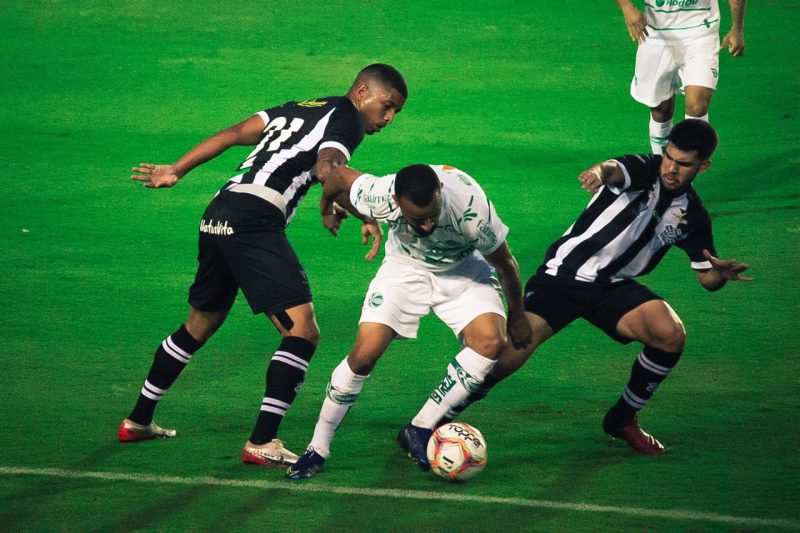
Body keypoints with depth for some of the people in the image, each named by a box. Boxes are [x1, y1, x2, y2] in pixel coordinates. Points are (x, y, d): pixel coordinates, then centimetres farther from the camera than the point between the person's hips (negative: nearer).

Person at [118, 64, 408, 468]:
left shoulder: (299, 109, 25)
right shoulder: (346, 118, 1)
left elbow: (234, 133, 22)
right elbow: (328, 168, -20)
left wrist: (176, 170, 24)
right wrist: (365, 217, -14)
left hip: (217, 216, 9)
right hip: (257, 219, -9)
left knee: (200, 325, 26)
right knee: (302, 332, -10)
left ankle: (138, 421, 36)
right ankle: (262, 443, -16)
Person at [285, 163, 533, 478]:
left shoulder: (471, 207, -38)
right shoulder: (377, 196, -36)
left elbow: (505, 263, -18)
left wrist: (517, 316, -3)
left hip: (462, 270, 0)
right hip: (405, 267, 0)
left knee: (490, 341, -27)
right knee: (364, 354, -17)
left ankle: (419, 430, -14)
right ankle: (318, 449, 1)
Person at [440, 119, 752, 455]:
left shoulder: (692, 216, 2)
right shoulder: (645, 170, -11)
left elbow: (706, 278, 9)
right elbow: (614, 170, -35)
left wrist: (720, 274, -16)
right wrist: (599, 173, -61)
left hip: (613, 288, 4)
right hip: (562, 275, -4)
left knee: (671, 335, -22)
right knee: (506, 359, -22)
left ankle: (623, 420, 3)